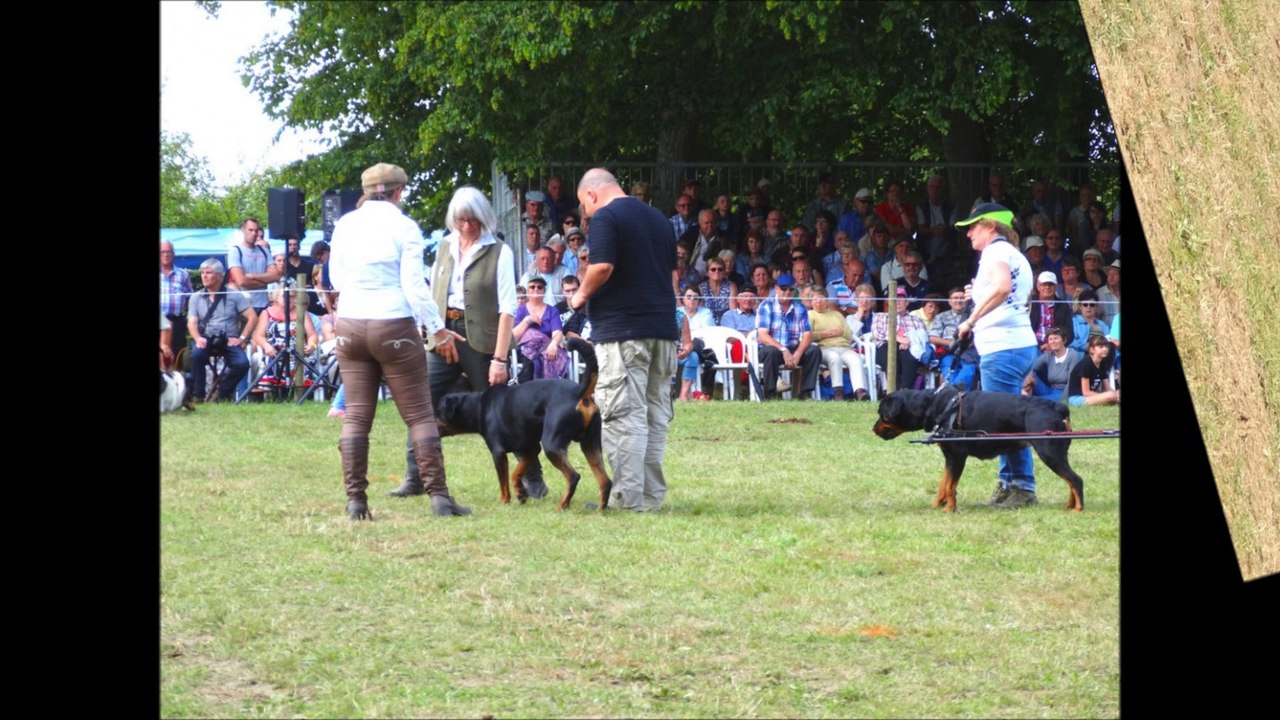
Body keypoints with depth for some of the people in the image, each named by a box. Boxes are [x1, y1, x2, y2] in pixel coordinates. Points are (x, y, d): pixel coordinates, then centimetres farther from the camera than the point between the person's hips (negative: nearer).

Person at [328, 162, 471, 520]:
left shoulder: (345, 226, 5)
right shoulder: (404, 227, -7)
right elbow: (415, 286, -10)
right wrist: (439, 331, -3)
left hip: (350, 326, 4)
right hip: (394, 327, -4)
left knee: (356, 416, 7)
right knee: (419, 414, 2)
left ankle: (355, 500, 2)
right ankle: (439, 496, -2)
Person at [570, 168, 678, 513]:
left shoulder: (605, 218, -7)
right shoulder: (659, 219, 18)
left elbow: (602, 267, -18)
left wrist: (582, 295, -2)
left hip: (622, 330, -8)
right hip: (663, 327, 8)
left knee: (623, 414, -7)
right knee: (656, 414, 10)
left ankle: (627, 497, -11)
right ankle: (652, 494, 12)